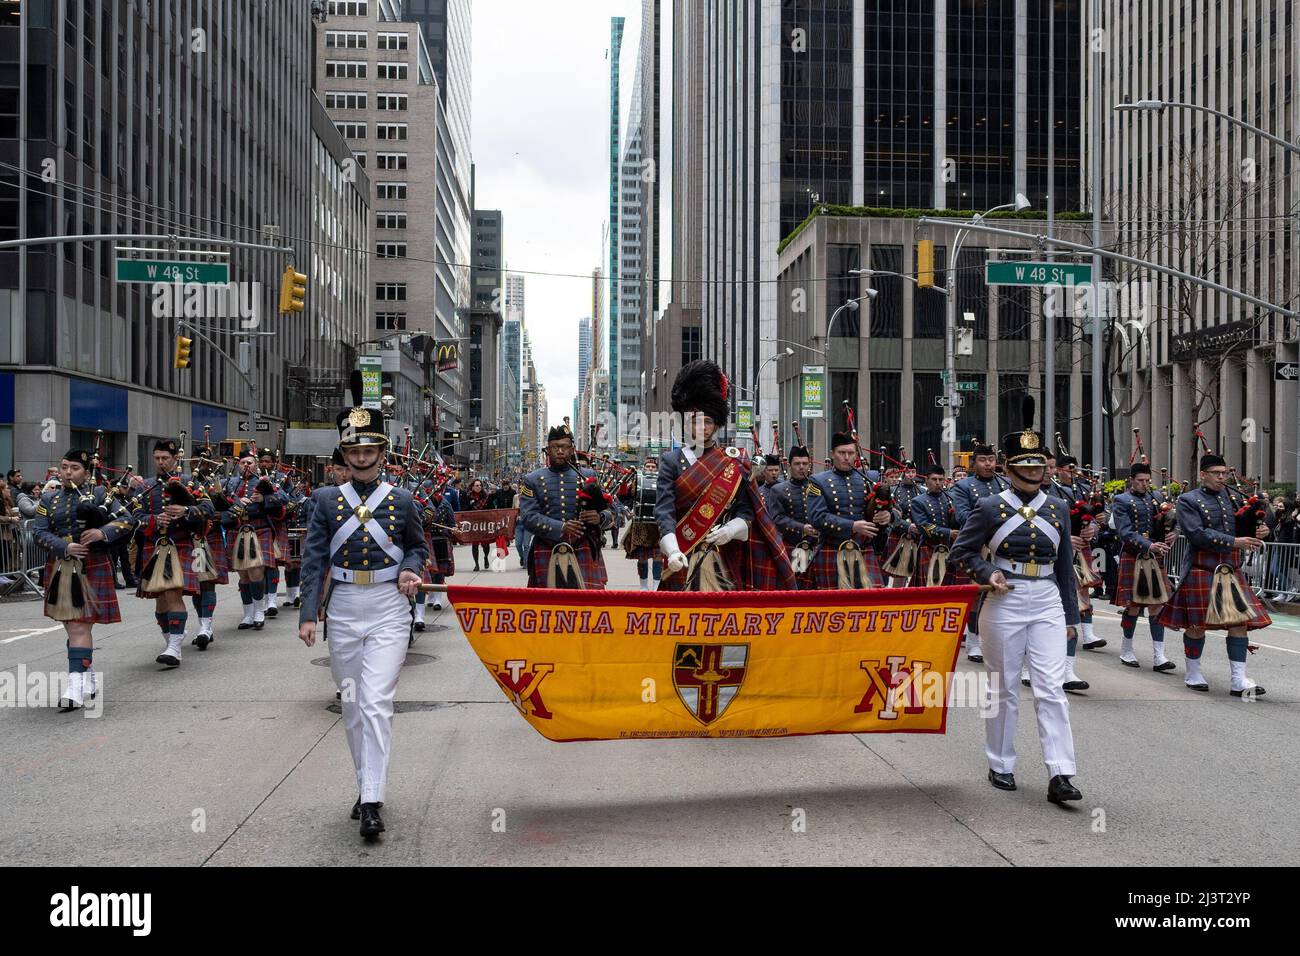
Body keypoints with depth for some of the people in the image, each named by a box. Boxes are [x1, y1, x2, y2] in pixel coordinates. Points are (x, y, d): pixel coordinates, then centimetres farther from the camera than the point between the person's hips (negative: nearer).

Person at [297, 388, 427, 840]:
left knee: (376, 703, -13)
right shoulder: (326, 499, 4)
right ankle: (366, 786, 26)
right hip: (343, 608, 2)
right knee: (351, 705, 11)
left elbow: (417, 546, 16)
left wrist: (410, 569, -6)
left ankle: (372, 802, -12)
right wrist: (308, 613, -4)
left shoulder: (402, 500, 3)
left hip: (388, 608, -2)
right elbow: (314, 558, 2)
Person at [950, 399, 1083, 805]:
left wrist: (1071, 615, 11)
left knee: (1052, 688, -6)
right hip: (1004, 604, -2)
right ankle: (1001, 766, 21)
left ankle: (1060, 775, -7)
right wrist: (988, 573, -14)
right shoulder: (991, 507, -2)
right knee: (1003, 688, 8)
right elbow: (962, 551, 4)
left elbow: (1065, 566, 12)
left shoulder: (1058, 509, 7)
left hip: (1047, 604, 2)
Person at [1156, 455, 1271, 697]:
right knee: (1197, 623, 2)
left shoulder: (1235, 498, 12)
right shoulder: (1188, 501, -4)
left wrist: (1258, 532, -8)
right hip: (1201, 570, -5)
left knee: (1240, 621, -1)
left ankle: (1239, 680, 1)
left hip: (1231, 570, 5)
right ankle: (1193, 673, 19)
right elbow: (1197, 534, -17)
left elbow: (1245, 529, 16)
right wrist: (1234, 542, -22)